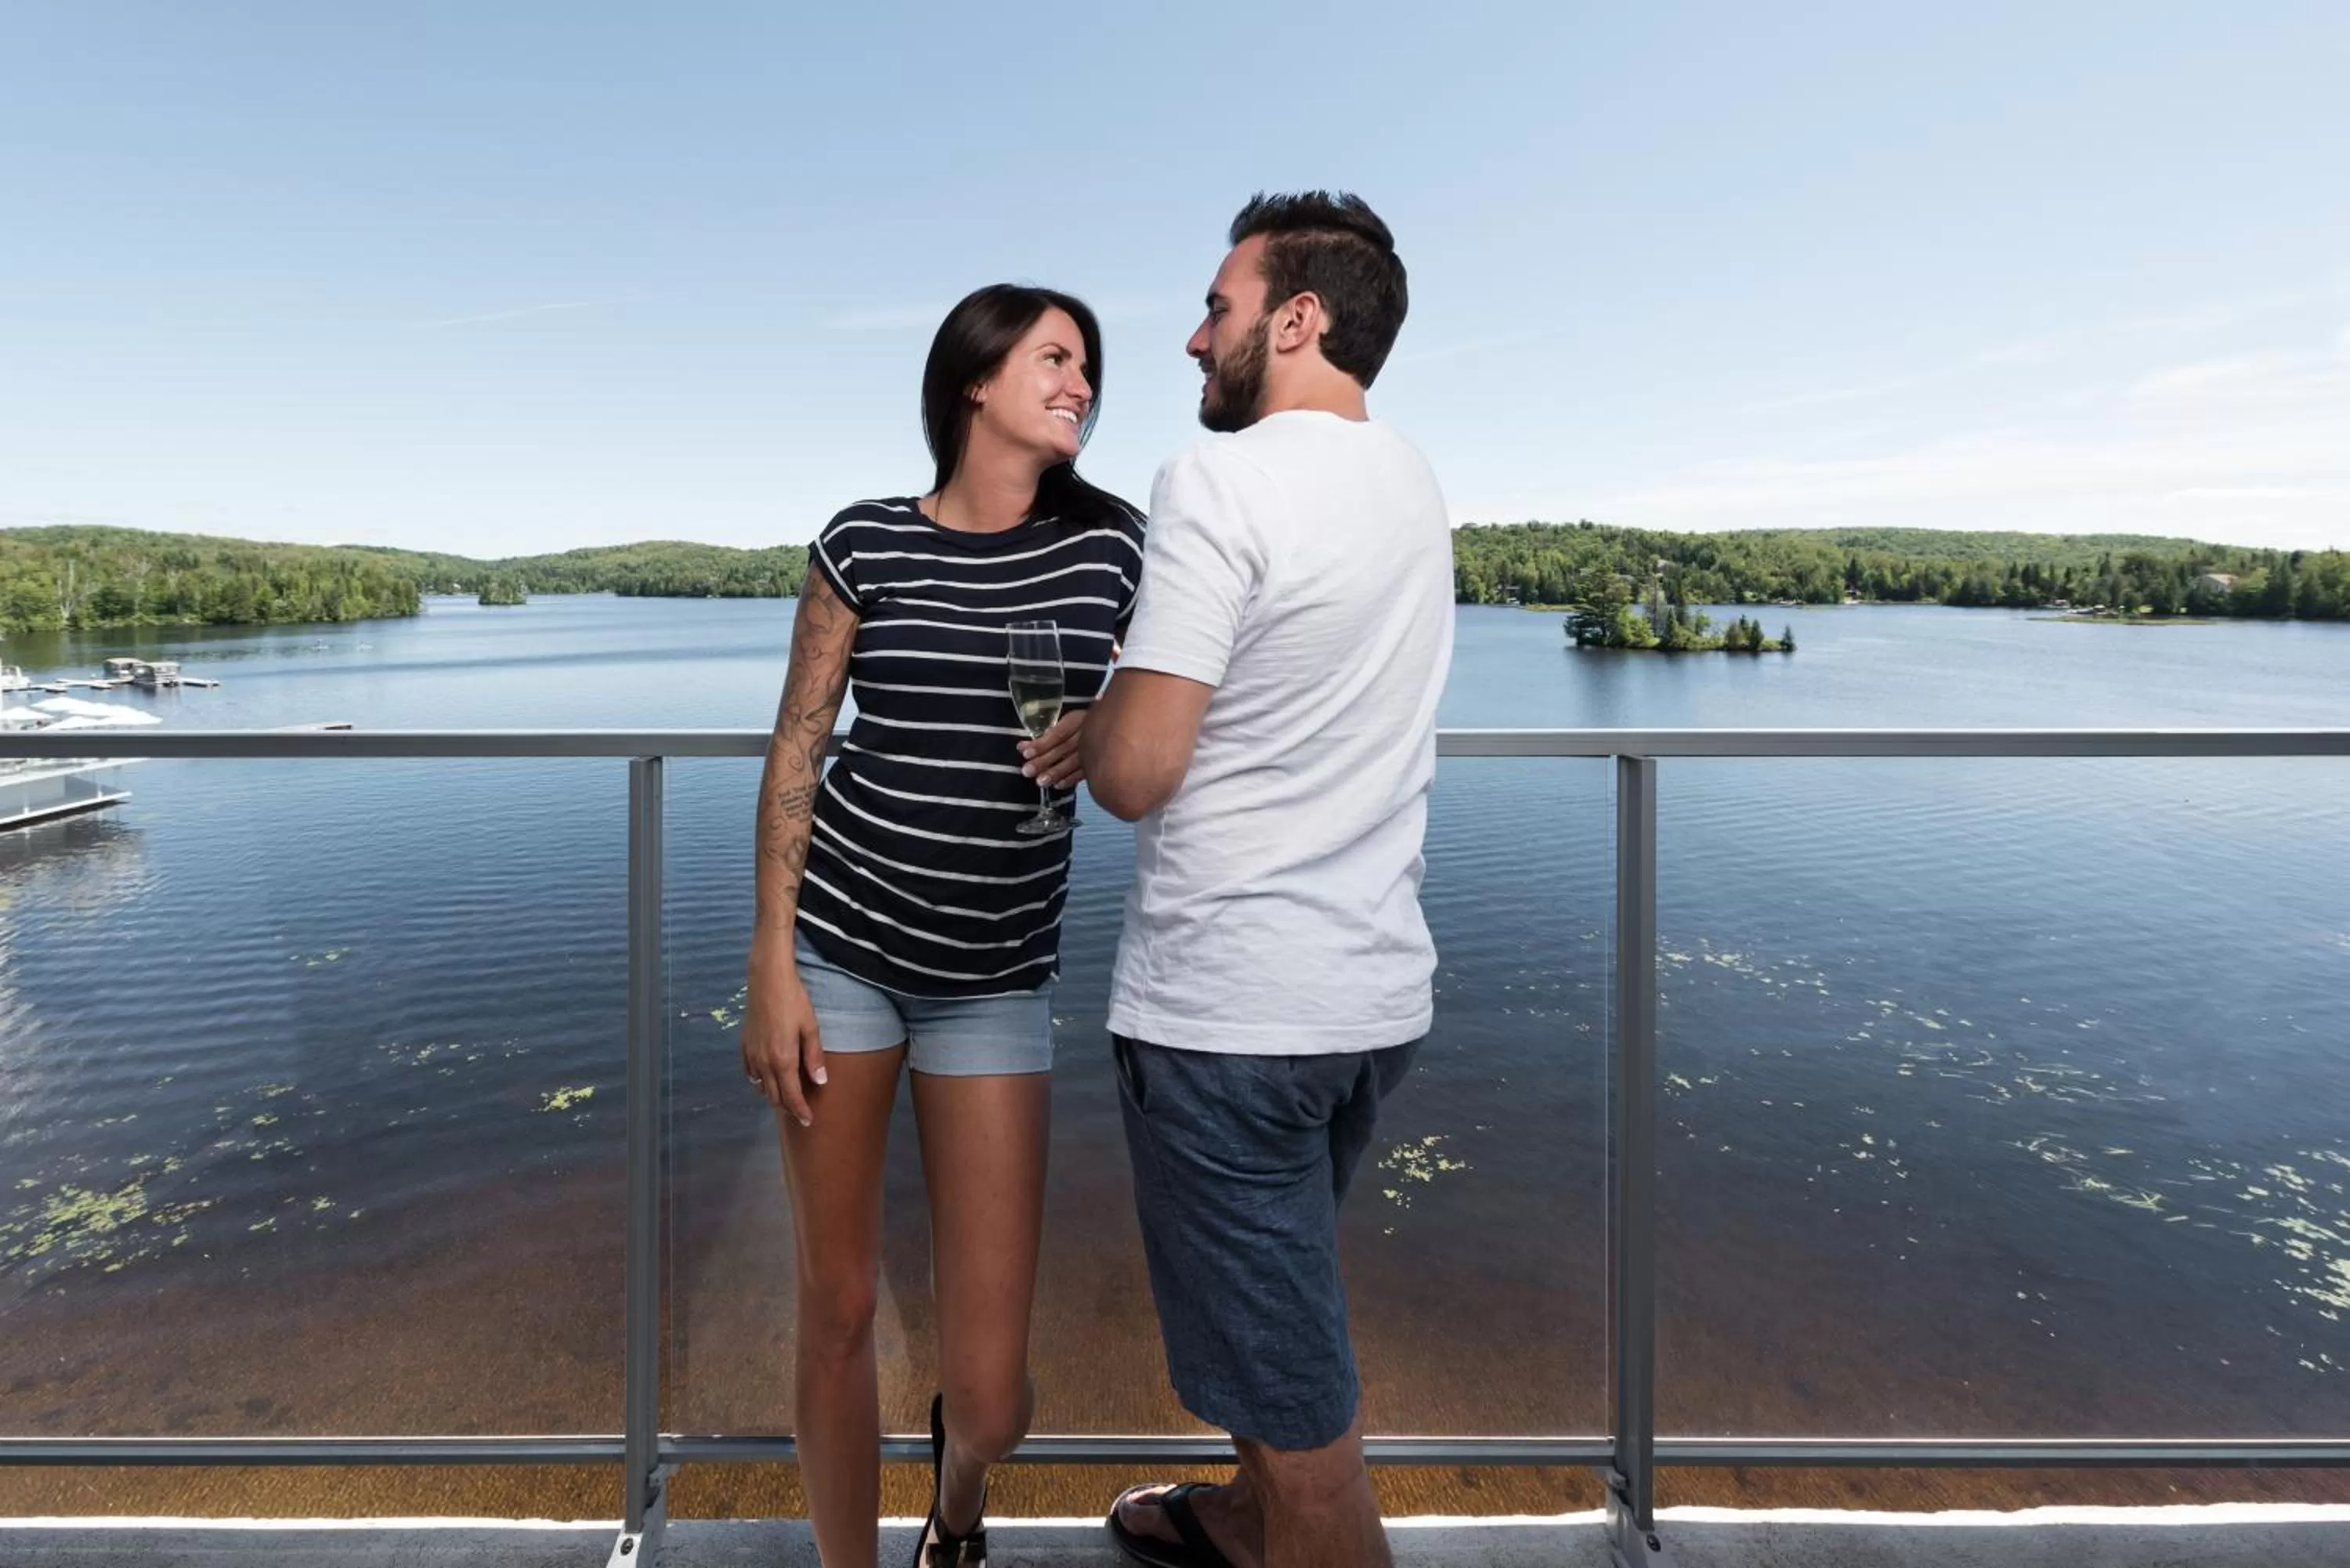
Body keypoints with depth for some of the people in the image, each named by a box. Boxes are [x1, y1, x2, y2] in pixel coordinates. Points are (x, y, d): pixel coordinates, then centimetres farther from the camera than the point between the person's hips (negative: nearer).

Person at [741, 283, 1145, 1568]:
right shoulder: (864, 544, -2)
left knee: (990, 1379, 2)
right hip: (841, 941, 0)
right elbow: (796, 750, 0)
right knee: (837, 1306, 9)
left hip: (998, 976, 1)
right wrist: (770, 967, -4)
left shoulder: (1110, 548, 0)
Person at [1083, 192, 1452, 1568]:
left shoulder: (1218, 481, -15)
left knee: (1298, 1400, 8)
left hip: (1228, 1009, -8)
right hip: (1381, 990, 9)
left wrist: (1081, 715, 2)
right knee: (1285, 1299, 28)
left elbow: (1136, 774, -19)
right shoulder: (1415, 485, 9)